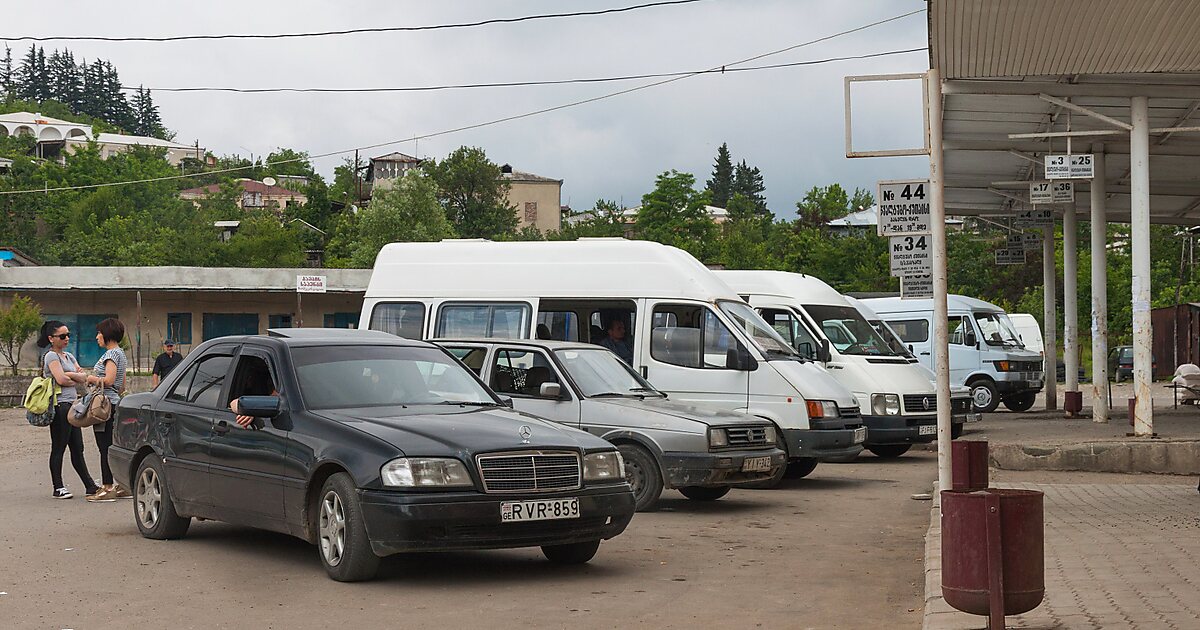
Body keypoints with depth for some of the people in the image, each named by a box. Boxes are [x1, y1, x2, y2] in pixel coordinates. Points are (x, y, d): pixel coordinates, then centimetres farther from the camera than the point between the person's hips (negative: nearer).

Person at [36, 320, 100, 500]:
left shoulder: (68, 356, 19)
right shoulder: (51, 356, -6)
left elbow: (83, 376, 11)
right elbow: (60, 379, -18)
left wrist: (70, 375, -8)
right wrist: (75, 380, 1)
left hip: (72, 405, 9)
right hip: (60, 406, -8)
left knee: (77, 449, 9)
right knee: (59, 448, -3)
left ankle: (90, 486, 9)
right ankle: (58, 488, 2)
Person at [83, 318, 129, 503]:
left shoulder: (111, 354, -11)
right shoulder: (121, 353, 19)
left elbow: (109, 380, -21)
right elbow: (122, 386, 21)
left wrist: (92, 379, -6)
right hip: (115, 403, 10)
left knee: (105, 447, -7)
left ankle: (108, 489, -7)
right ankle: (124, 486, 14)